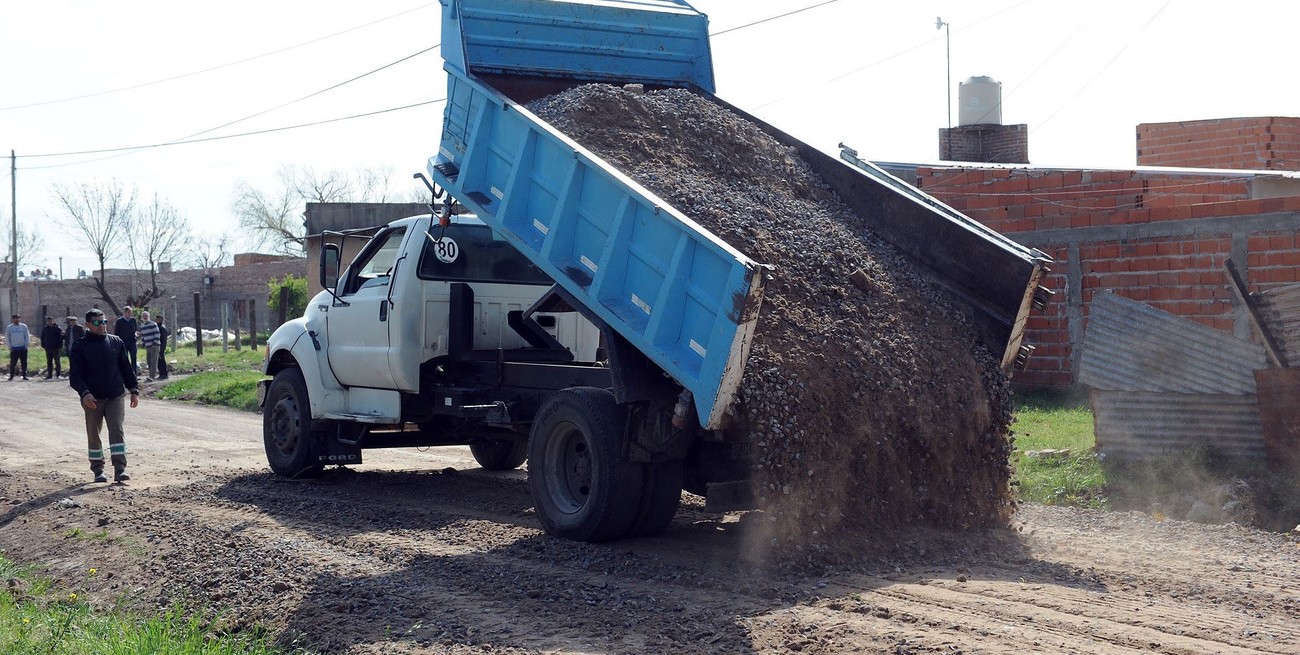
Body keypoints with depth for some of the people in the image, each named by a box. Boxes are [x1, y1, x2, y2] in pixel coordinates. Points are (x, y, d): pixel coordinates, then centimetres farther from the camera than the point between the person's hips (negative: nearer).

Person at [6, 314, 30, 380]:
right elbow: (7, 338, 6)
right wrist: (10, 347, -2)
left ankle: (24, 375, 8)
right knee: (13, 363, -2)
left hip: (23, 348, 1)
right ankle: (11, 375, 5)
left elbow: (27, 336, 7)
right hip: (14, 348, -1)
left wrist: (26, 345, -2)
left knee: (24, 362, 2)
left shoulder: (24, 326, 4)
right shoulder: (9, 327, 4)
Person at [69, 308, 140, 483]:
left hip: (115, 396, 1)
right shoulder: (80, 347, -1)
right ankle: (97, 470, 19)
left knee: (117, 430, -9)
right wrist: (84, 393, -22)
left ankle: (120, 470, -12)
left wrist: (134, 390, 7)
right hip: (93, 398, -1)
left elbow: (126, 368, 13)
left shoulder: (116, 343, 7)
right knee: (93, 435, 7)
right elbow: (75, 375, -6)